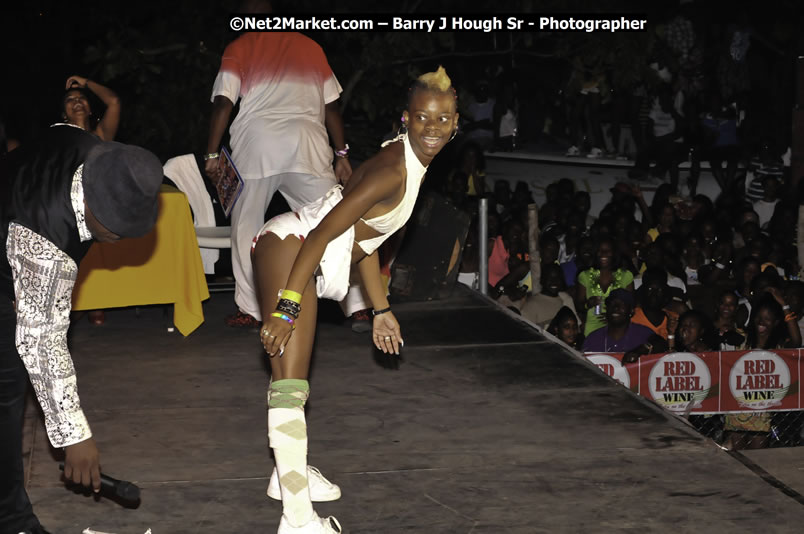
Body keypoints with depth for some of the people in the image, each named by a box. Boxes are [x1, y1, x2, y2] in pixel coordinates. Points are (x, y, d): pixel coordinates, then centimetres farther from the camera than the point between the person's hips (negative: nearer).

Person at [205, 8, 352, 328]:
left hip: (257, 144, -1)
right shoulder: (310, 47, 22)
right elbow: (331, 106, 17)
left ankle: (250, 311, 7)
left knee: (246, 228, 10)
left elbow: (223, 103, 3)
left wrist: (212, 154, 4)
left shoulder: (239, 48, 14)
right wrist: (341, 154, 18)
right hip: (307, 144, 1)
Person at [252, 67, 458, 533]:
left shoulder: (412, 165, 11)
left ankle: (291, 470, 45)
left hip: (304, 257, 11)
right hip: (290, 246, -11)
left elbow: (365, 238, 20)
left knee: (291, 377, 27)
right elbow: (324, 232, -25)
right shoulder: (393, 171, -20)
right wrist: (288, 307, -28)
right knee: (290, 385, -17)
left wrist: (382, 310, 25)